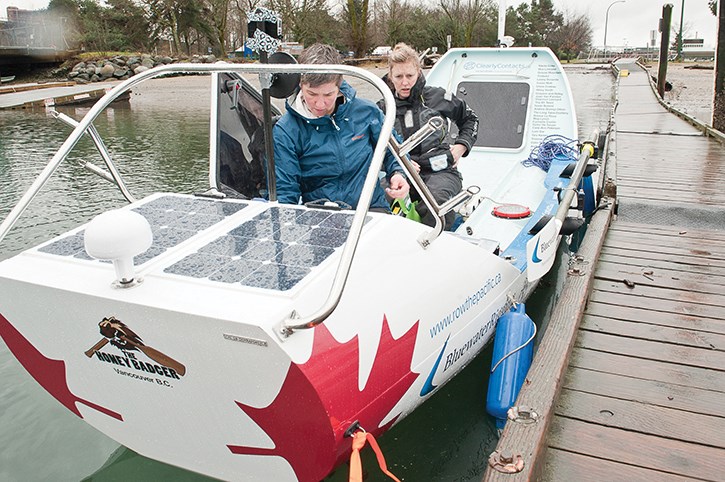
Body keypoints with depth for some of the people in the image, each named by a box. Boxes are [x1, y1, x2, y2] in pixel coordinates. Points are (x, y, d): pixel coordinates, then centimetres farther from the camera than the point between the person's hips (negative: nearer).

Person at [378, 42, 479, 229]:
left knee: (436, 203, -38)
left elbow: (470, 118, 25)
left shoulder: (436, 97, 10)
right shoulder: (383, 109, 13)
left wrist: (461, 146, 10)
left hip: (440, 171, -1)